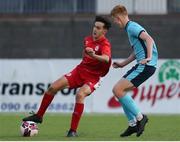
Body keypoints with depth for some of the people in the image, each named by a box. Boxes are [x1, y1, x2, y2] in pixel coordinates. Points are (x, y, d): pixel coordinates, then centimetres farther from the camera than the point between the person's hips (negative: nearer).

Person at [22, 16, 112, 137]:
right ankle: (39, 116, 18)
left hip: (93, 77, -7)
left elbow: (106, 58, -44)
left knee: (80, 95, -33)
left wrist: (94, 56, -59)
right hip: (80, 70, 7)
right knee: (53, 87, -1)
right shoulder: (88, 40, 4)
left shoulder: (105, 44, -19)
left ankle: (73, 130, -26)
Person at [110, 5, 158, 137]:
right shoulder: (131, 28, 22)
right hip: (142, 65, 10)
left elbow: (149, 39, -24)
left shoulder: (132, 27, -10)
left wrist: (149, 57, -31)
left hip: (146, 66, -10)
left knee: (117, 90, -14)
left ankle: (140, 117, -6)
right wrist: (123, 63, 32)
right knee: (120, 90, 12)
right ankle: (133, 124, 12)